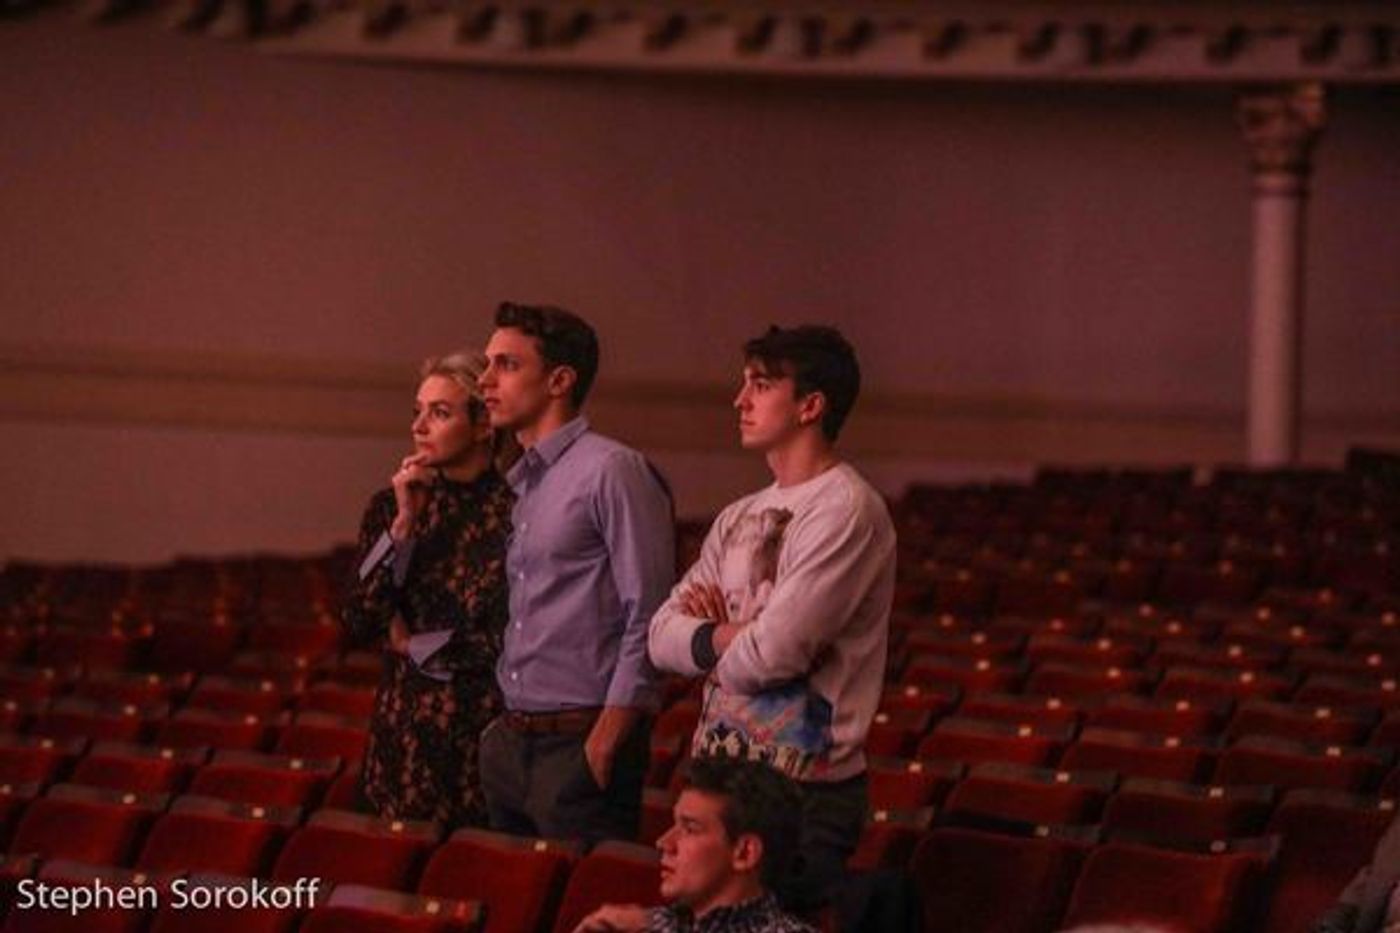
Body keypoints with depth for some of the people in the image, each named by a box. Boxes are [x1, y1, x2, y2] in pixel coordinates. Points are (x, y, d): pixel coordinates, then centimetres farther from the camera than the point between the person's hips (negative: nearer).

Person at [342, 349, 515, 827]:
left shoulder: (514, 511, -8)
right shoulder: (391, 506, 8)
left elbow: (507, 638, -10)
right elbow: (361, 623, -1)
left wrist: (414, 645, 1)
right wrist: (403, 525, -8)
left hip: (485, 731, -4)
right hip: (404, 733, 4)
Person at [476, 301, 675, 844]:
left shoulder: (612, 471, -11)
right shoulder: (523, 484, 17)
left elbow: (649, 619, -16)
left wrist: (604, 744, -18)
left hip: (580, 742, -9)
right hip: (511, 745, 9)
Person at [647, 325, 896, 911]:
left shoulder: (845, 510, -12)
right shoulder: (740, 518, 15)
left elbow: (773, 653, -19)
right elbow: (663, 636, 10)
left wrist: (710, 641, 2)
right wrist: (729, 635, -10)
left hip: (804, 792, -8)